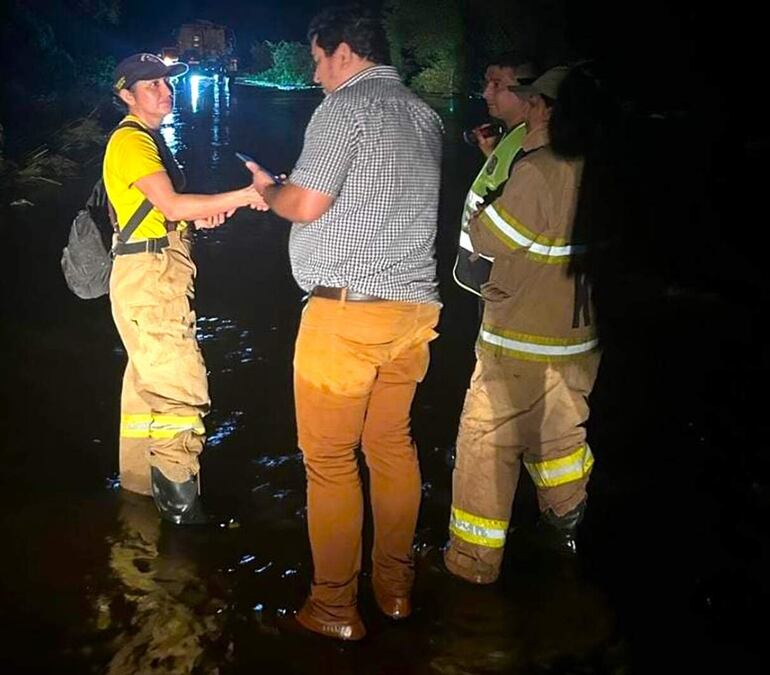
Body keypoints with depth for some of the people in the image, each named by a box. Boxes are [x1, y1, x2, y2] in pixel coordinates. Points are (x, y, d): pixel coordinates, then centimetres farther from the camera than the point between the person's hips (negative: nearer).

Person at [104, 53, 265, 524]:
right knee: (179, 385, -14)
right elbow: (171, 205, -24)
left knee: (148, 377, 16)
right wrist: (243, 196, -26)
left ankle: (139, 477, 27)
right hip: (148, 276, -10)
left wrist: (199, 215, 6)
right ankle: (179, 502, -12)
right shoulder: (131, 140, -12)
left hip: (160, 276, 10)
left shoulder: (149, 139, 20)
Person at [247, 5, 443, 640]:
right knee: (393, 444, 16)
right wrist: (290, 188, 27)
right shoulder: (424, 116, 16)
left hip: (347, 307, -8)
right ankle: (396, 586, 25)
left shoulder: (345, 106, -8)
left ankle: (334, 607, 8)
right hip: (414, 305, 8)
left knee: (330, 459, 1)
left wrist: (267, 189, 8)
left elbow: (306, 204, -14)